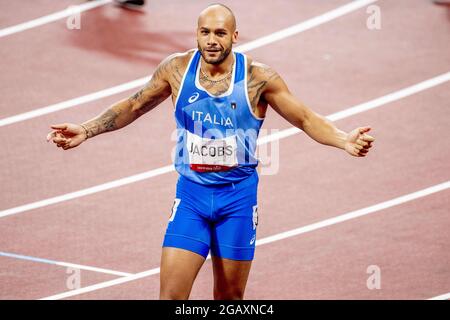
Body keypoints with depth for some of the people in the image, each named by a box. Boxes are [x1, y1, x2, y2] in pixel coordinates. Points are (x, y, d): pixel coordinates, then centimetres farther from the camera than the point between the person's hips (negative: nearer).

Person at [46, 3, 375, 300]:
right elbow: (133, 106, 11)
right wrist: (86, 130, 4)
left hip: (238, 195, -1)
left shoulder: (257, 77, -9)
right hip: (191, 193, 1)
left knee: (230, 297, 9)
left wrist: (344, 140, -20)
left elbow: (306, 118, -4)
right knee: (171, 294, -10)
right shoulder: (177, 69, -3)